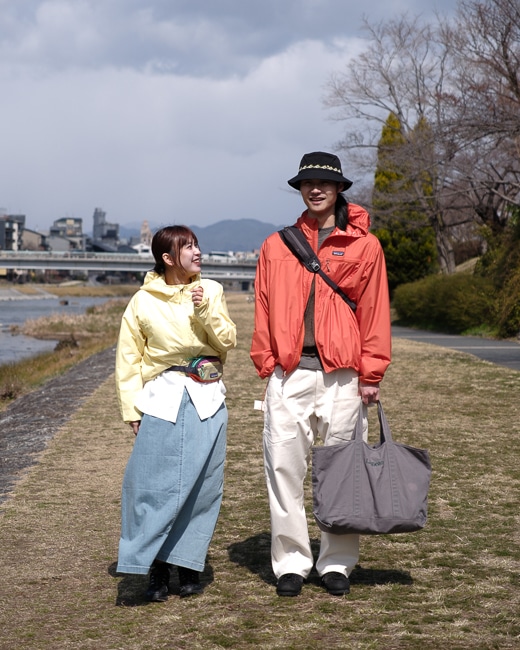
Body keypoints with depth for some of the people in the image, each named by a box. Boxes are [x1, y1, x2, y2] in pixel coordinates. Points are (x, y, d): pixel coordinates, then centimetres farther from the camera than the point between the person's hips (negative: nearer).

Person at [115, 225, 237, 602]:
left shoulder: (210, 291, 7)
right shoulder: (143, 302, 2)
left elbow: (228, 342, 2)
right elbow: (129, 359, 5)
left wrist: (205, 311, -12)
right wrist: (132, 410, 0)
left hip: (207, 400, 2)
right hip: (163, 399, -2)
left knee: (202, 485, 2)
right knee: (156, 484, -7)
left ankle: (190, 564, 14)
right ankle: (157, 570, 2)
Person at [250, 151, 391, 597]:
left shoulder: (364, 246, 6)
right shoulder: (276, 246, 12)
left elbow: (374, 312, 4)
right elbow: (264, 310, 11)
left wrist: (371, 373, -1)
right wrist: (266, 363, 1)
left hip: (342, 375, -1)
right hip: (289, 372, 1)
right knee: (284, 466, 0)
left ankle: (337, 563, 14)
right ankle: (291, 561, 9)